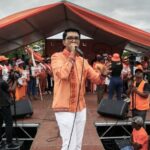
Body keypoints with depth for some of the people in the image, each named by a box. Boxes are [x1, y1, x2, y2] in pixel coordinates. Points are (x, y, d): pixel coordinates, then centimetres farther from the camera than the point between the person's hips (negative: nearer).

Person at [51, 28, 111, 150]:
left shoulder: (83, 60, 10)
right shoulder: (57, 56, -8)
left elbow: (95, 78, 5)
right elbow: (63, 74, -27)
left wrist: (103, 74, -17)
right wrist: (72, 55, -20)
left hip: (81, 108, 7)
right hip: (65, 109, -7)